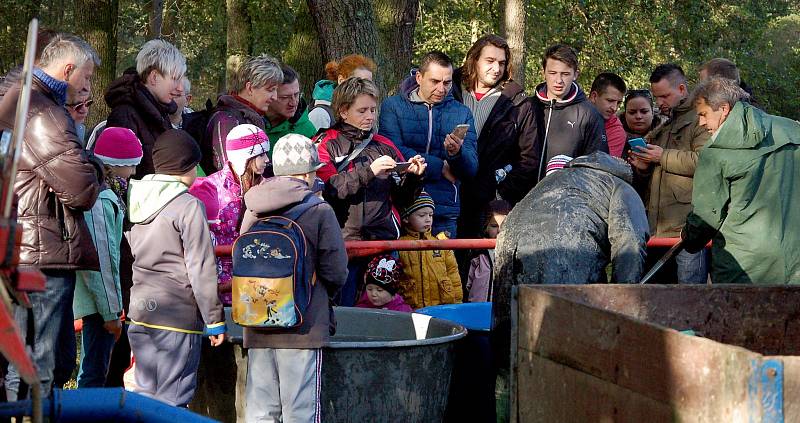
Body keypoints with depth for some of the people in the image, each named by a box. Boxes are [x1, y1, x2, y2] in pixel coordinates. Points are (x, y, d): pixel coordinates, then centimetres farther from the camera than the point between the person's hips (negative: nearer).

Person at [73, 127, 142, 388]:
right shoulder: (101, 201, -19)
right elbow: (101, 260, -22)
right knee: (94, 375, -6)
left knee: (93, 371, 17)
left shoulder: (106, 193, 13)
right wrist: (111, 311, -20)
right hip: (99, 302, -10)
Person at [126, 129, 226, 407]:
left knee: (144, 394, 15)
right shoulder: (189, 206, -13)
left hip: (139, 310, 7)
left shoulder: (136, 200, 8)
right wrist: (215, 320, -6)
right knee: (172, 399, -3)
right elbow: (201, 269, -13)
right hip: (178, 315, -7)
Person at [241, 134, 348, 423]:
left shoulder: (252, 211, 5)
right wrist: (323, 295, 13)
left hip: (258, 330, 5)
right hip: (304, 328, -4)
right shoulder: (319, 212, -9)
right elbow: (336, 273, -8)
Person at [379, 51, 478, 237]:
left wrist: (457, 153, -19)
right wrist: (441, 167, -6)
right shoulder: (393, 106, 2)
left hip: (445, 211, 2)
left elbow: (472, 170, 3)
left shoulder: (462, 113, 10)